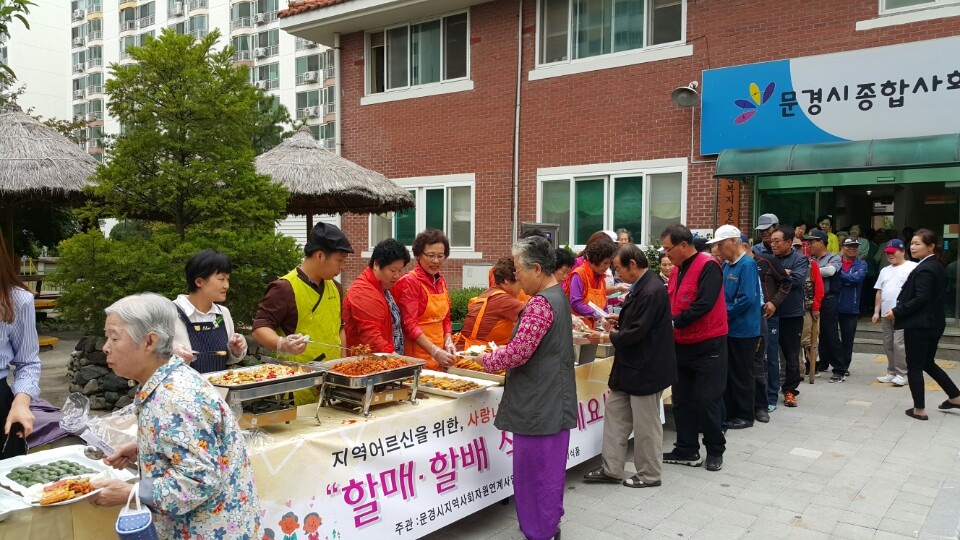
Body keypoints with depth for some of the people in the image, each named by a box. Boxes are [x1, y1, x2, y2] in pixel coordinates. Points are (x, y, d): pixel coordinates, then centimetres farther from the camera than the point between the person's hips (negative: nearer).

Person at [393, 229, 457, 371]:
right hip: (417, 355, -6)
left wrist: (448, 342, -3)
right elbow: (410, 324, -18)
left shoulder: (441, 281, 9)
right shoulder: (409, 281, -13)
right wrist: (435, 352, -24)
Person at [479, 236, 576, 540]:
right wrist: (499, 354, 11)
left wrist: (487, 360, -7)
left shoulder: (540, 303, -20)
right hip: (553, 399, 10)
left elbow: (518, 353, -24)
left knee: (534, 469, 2)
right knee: (549, 465, 19)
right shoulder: (558, 296, 11)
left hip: (538, 402, -10)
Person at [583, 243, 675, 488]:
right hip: (630, 365, 10)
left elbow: (637, 332, -25)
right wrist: (620, 320, 5)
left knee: (646, 424, 5)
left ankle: (649, 474, 22)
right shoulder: (640, 287, 9)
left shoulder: (651, 291, -23)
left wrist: (612, 336, -11)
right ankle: (611, 468, 23)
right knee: (614, 413, 14)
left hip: (645, 367, -10)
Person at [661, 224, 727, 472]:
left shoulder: (708, 267, -15)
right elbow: (671, 303, 13)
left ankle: (715, 450, 18)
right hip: (682, 345, 8)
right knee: (682, 400, 11)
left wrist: (674, 323, -22)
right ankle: (687, 450, 22)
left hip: (708, 345, -8)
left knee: (707, 400, 1)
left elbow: (704, 304, -25)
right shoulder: (676, 271, 10)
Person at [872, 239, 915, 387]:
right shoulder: (885, 271, 18)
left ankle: (902, 374, 0)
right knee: (888, 345, 11)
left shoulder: (912, 267, -4)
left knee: (899, 344, -10)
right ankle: (892, 373, 21)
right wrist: (876, 311, 15)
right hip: (886, 314, 7)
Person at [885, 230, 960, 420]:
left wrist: (896, 312, -16)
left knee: (914, 367, 1)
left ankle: (919, 409, 8)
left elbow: (920, 299, -24)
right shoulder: (938, 267, 12)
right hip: (933, 323, 10)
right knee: (928, 363, 22)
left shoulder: (924, 269, -18)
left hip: (919, 325, -10)